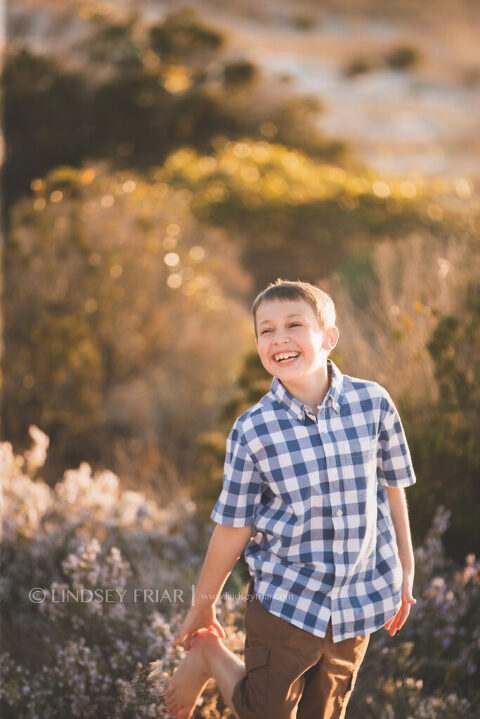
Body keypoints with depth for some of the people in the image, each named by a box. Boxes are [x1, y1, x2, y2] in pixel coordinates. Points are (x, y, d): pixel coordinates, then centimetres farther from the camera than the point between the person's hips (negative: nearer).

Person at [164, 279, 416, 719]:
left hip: (358, 603, 2)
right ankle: (208, 654, 31)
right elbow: (234, 527, -2)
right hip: (285, 600, -2)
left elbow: (392, 489, 5)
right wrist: (202, 607, 6)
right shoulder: (253, 431, -12)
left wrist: (405, 572, 13)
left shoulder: (374, 404, -8)